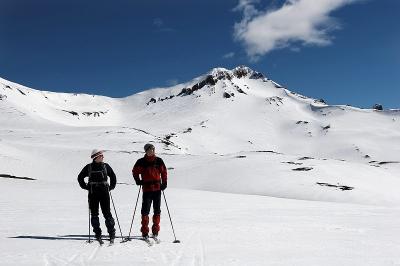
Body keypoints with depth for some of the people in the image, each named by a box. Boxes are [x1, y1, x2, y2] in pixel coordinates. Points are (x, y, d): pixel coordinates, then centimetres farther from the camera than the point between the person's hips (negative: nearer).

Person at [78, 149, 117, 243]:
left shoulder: (106, 166, 5)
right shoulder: (88, 167, 3)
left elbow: (113, 176, 18)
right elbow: (80, 177, 15)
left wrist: (111, 187, 10)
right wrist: (85, 187, 6)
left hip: (104, 192, -1)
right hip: (93, 193, 1)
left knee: (107, 212, -4)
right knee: (94, 214, 3)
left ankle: (112, 233, 2)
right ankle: (97, 233, 12)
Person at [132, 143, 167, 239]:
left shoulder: (159, 161, 3)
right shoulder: (141, 162, -3)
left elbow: (164, 172, 13)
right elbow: (135, 171, 10)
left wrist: (164, 183, 5)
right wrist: (138, 181, -2)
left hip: (157, 188, 3)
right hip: (147, 189, -3)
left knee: (157, 210, 9)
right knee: (145, 211, -1)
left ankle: (155, 231, 19)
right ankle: (145, 232, 6)